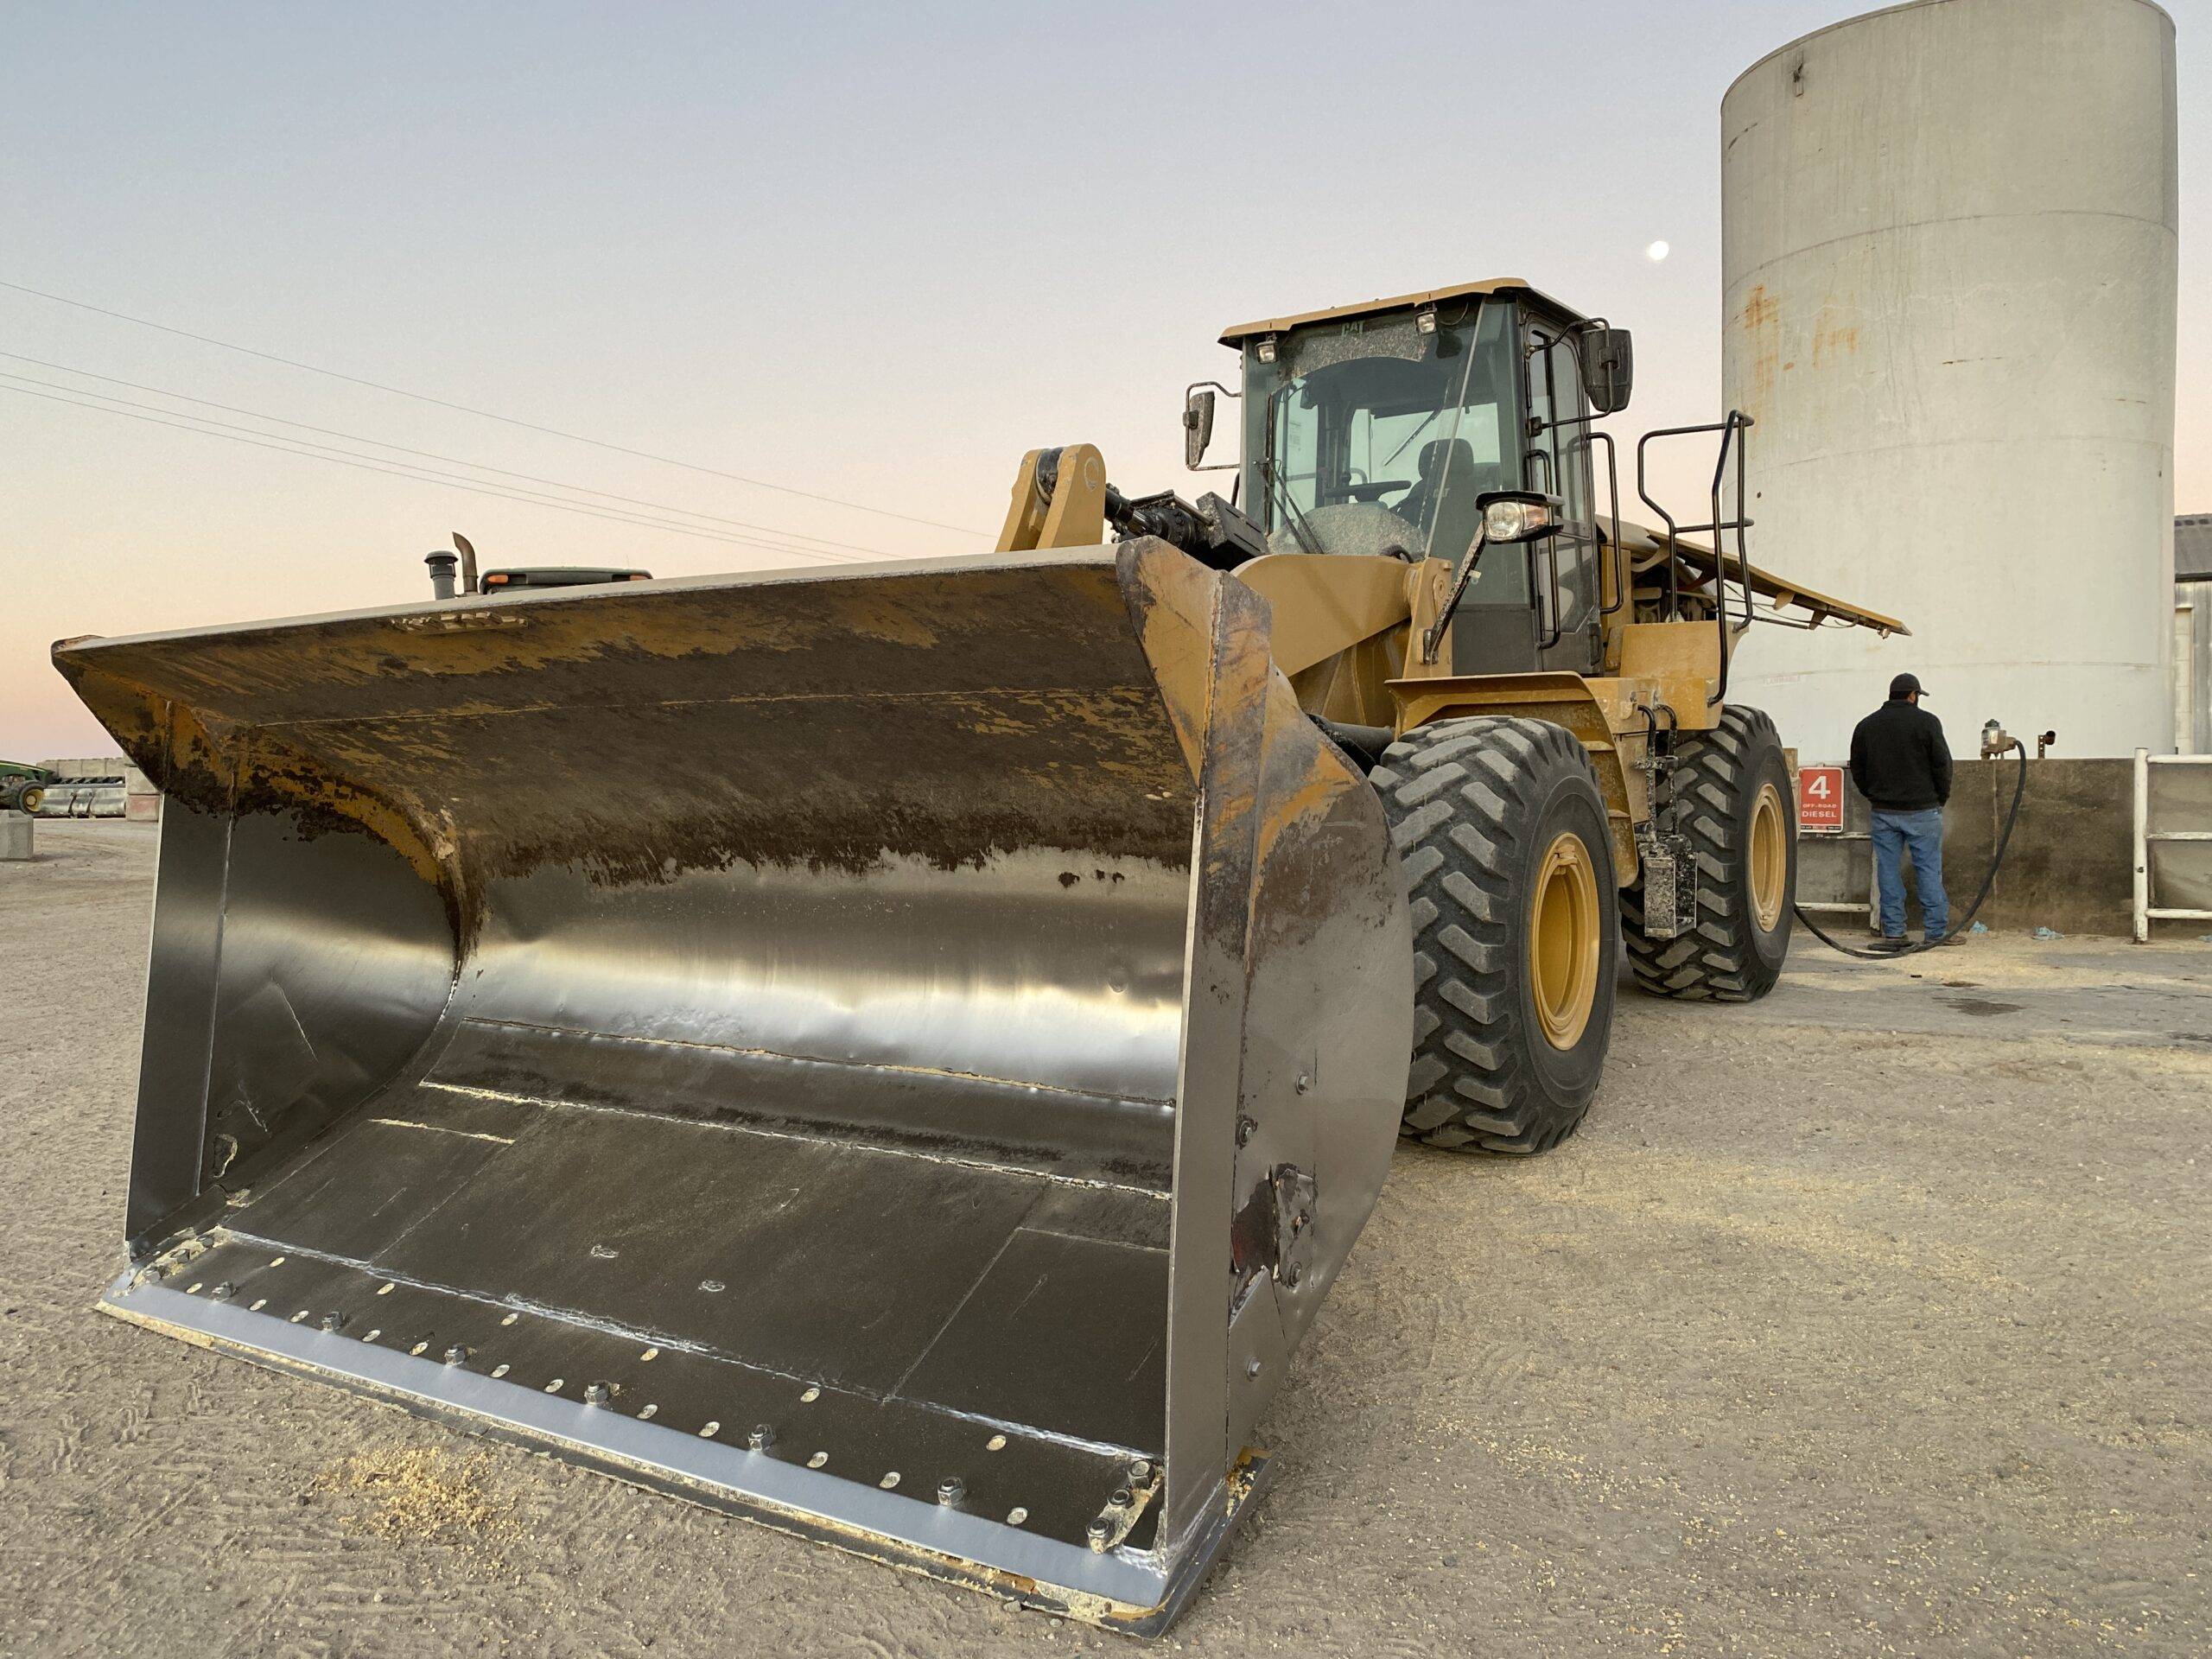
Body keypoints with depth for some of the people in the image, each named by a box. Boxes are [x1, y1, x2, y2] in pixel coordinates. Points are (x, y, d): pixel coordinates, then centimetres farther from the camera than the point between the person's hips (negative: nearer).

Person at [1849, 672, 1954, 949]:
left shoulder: (1866, 726, 7)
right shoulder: (1926, 722, -6)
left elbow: (1857, 771, 11)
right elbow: (1942, 764, -6)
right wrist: (1941, 798, 7)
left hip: (1883, 812, 3)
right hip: (1922, 811, -3)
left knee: (1888, 871, 6)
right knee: (1929, 870, 3)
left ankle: (1893, 932, 7)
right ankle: (1936, 931, 5)